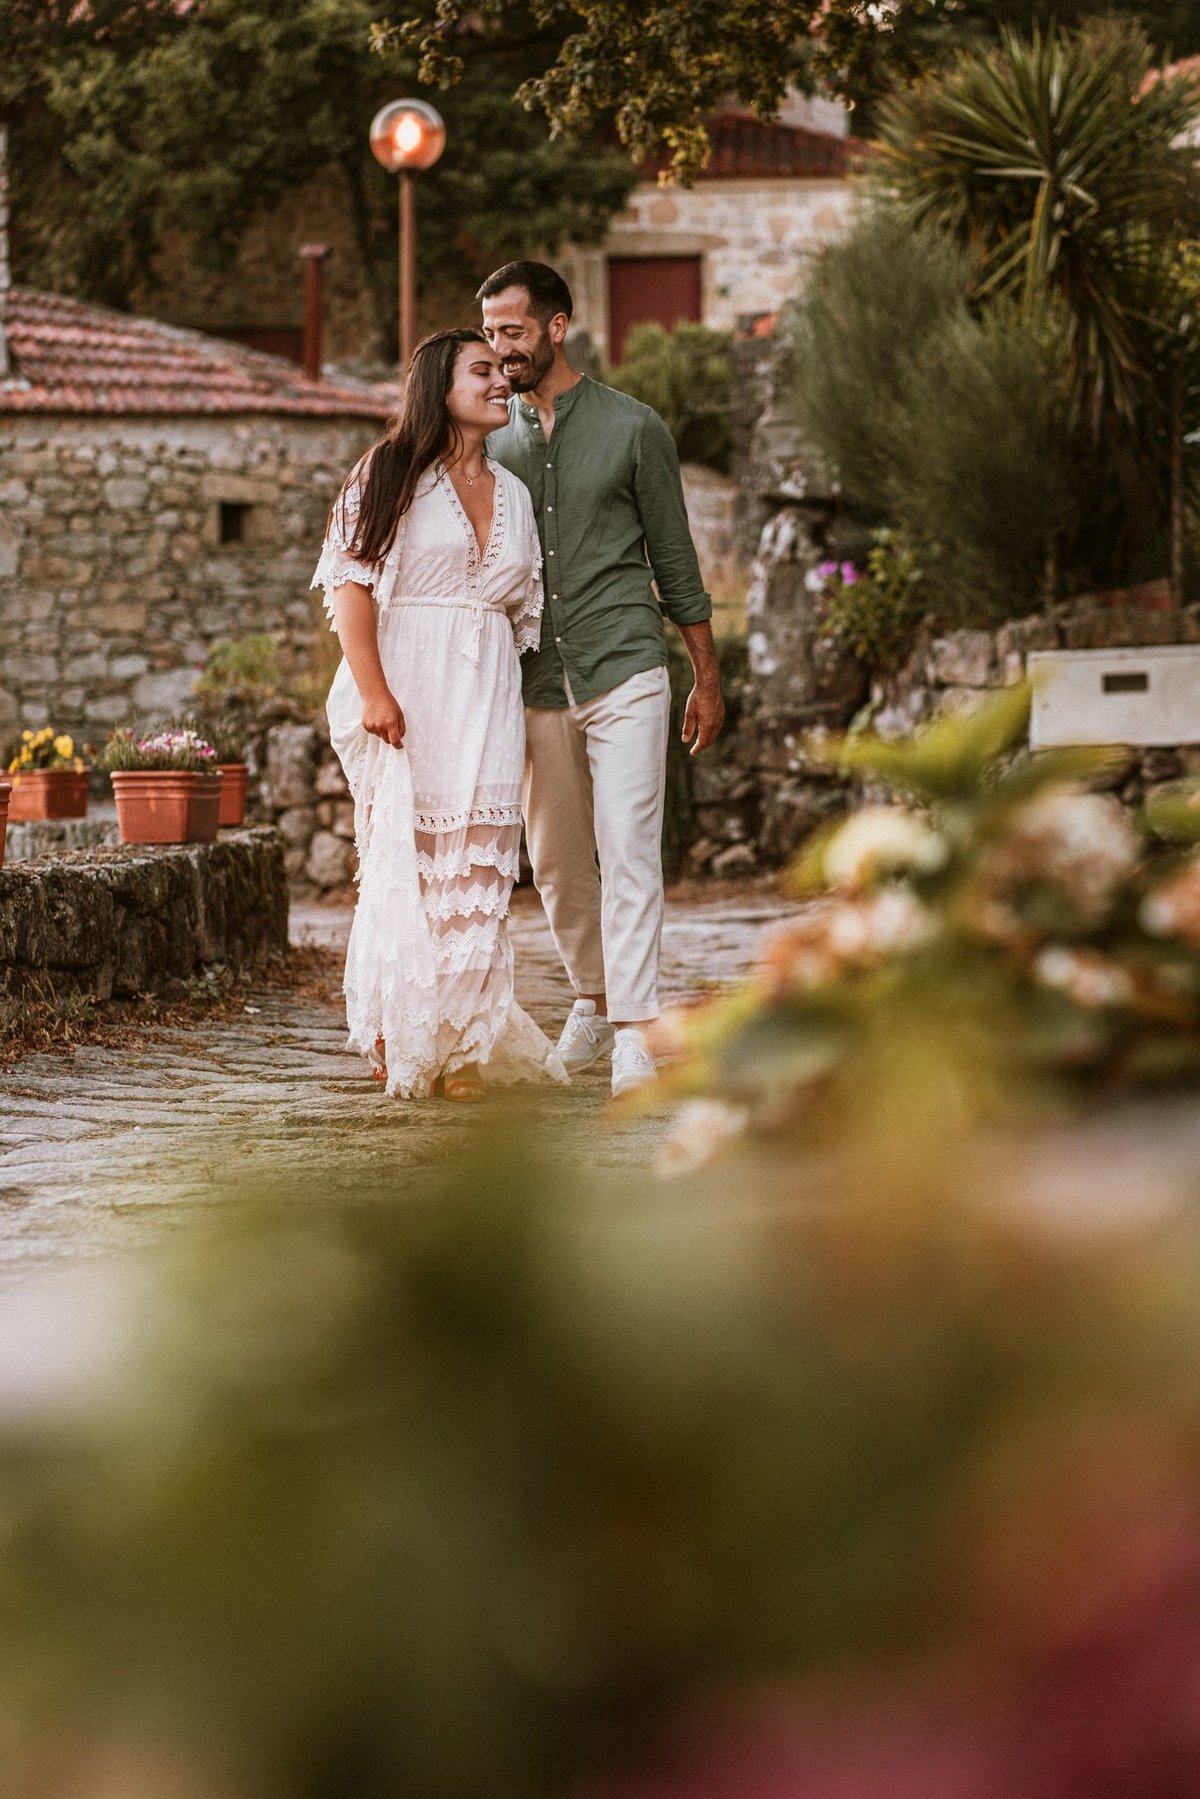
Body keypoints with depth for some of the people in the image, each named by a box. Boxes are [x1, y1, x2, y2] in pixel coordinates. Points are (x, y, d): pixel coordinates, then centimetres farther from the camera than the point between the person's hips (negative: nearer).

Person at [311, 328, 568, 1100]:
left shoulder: (512, 492, 17)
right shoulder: (389, 475, -1)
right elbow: (351, 582, -8)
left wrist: (511, 710, 11)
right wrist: (372, 690, -18)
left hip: (487, 691, 5)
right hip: (406, 683, -5)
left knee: (476, 864, -1)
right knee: (405, 854, -4)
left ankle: (462, 1043, 2)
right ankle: (398, 1037, 6)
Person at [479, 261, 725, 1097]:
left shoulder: (633, 428, -1)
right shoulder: (488, 438, 8)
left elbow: (674, 557, 4)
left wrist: (709, 678, 6)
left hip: (625, 673, -4)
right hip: (535, 684, 4)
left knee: (628, 852, -11)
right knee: (556, 863, 11)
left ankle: (635, 1038, -14)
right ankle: (594, 1002, 32)